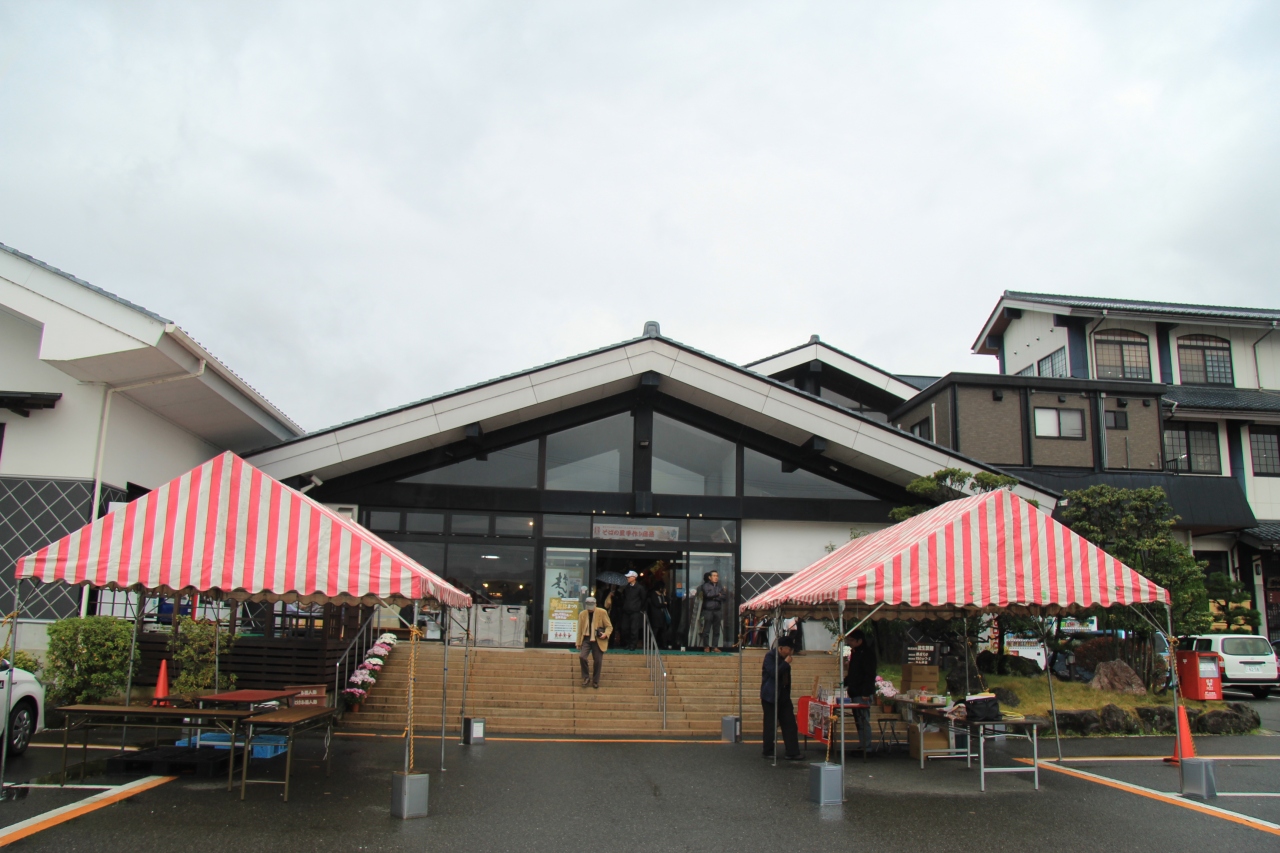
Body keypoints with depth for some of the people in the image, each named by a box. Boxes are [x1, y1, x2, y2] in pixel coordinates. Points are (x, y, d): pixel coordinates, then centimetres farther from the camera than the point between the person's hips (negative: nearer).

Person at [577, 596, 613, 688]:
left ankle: (595, 681, 18)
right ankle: (586, 677, 2)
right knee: (582, 657, -17)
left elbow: (609, 626, 0)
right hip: (586, 639, 2)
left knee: (598, 661, -1)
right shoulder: (582, 614, 6)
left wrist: (606, 634, -20)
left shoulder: (602, 612, -3)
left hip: (598, 640, -2)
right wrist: (579, 643, 8)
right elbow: (580, 630, 10)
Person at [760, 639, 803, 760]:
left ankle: (792, 752, 2)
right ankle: (768, 752, 11)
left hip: (783, 696, 8)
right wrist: (786, 663, -18)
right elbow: (774, 673, -25)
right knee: (770, 725, 0)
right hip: (770, 696, -8)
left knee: (790, 725, 1)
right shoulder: (770, 656, -12)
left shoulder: (784, 658, 13)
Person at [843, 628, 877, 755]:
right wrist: (845, 684, 16)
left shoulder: (867, 653, -10)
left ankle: (867, 749, -5)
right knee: (858, 721, 11)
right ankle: (863, 747, 15)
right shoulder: (855, 653, 18)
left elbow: (870, 674, -17)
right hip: (855, 693, 9)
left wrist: (866, 693, -22)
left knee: (864, 721, -8)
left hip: (863, 694, -9)